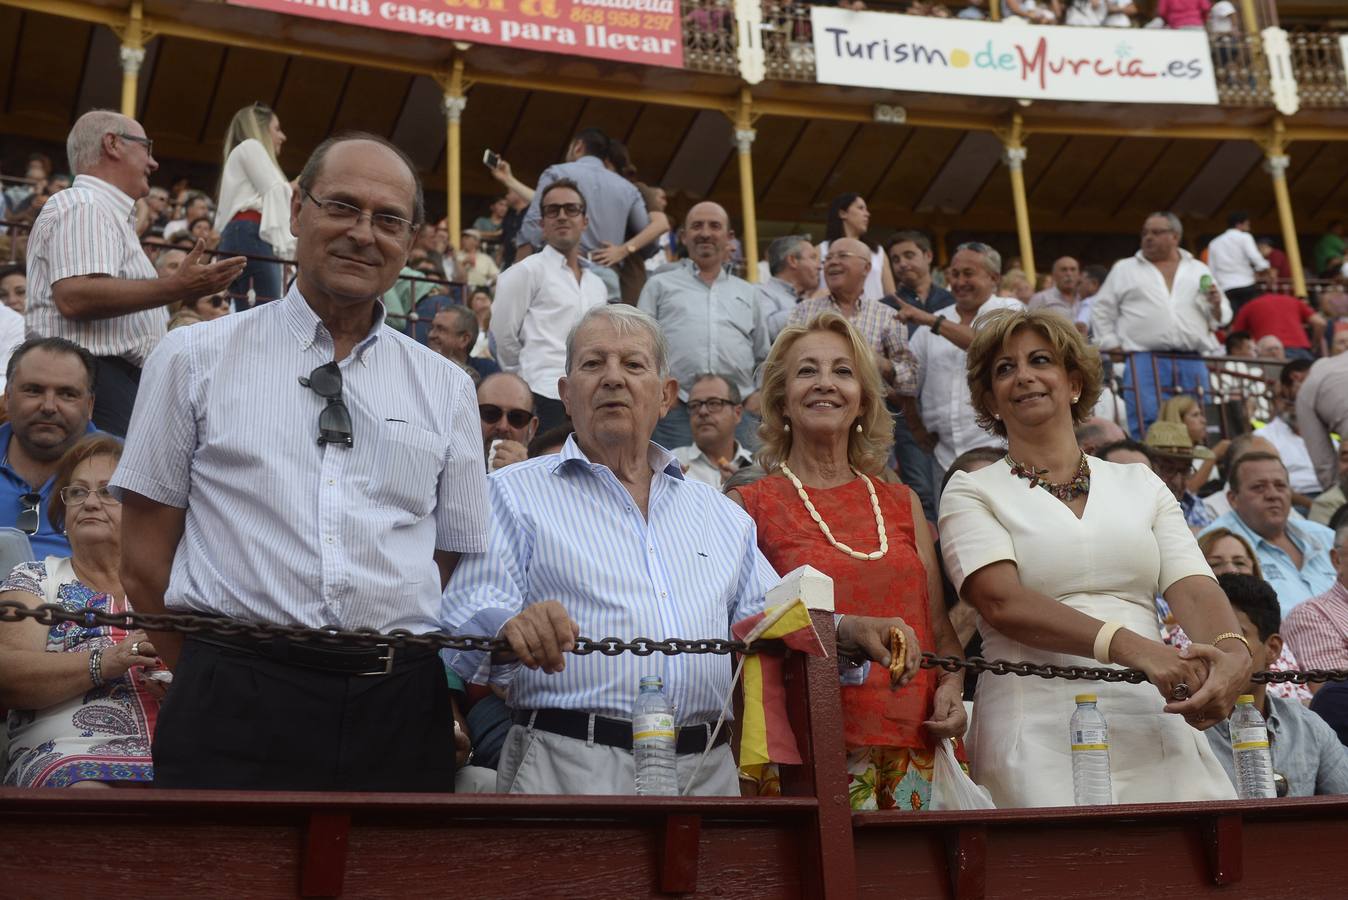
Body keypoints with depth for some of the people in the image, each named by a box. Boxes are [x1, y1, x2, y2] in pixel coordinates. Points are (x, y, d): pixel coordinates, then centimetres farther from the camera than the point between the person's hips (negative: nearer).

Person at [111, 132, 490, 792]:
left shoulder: (446, 387, 12)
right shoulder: (196, 359, 6)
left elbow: (459, 571, 13)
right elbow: (145, 564, 6)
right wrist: (224, 683, 3)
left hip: (402, 712, 2)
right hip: (236, 714, -2)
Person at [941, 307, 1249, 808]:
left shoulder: (1140, 485, 18)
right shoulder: (972, 493, 7)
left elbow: (1193, 588, 5)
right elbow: (1002, 602, -9)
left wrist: (1231, 652, -18)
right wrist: (1130, 648, -20)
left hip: (1157, 723, 3)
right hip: (1040, 735, -3)